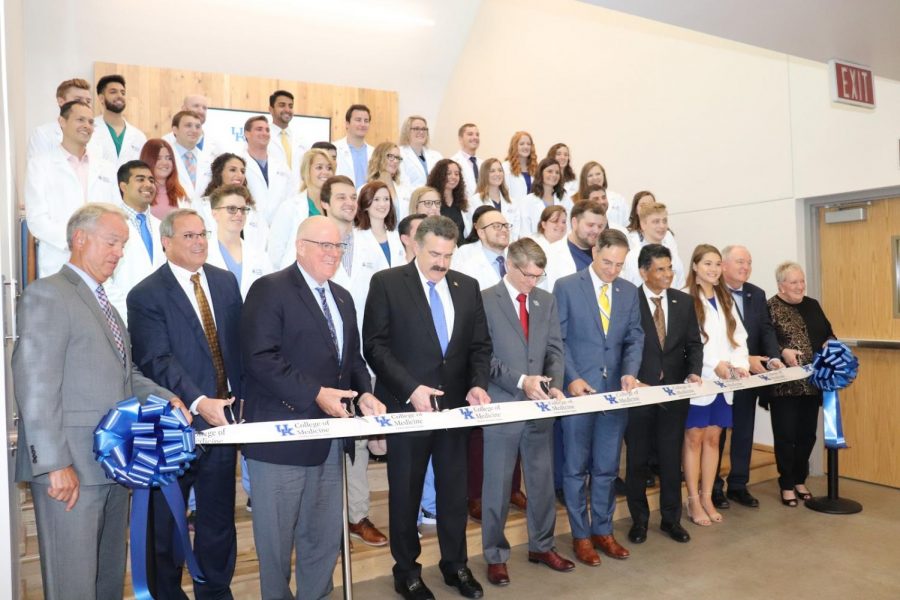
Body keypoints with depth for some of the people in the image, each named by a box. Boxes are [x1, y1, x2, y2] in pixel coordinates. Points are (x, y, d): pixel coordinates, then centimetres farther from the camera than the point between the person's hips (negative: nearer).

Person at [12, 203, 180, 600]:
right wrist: (54, 464, -19)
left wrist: (166, 398, 0)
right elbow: (35, 386, -16)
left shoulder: (104, 305, 18)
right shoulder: (47, 295, -8)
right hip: (70, 468, -8)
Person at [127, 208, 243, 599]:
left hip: (223, 418, 5)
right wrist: (199, 403, -29)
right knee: (167, 523, 14)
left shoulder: (226, 282, 8)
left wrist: (240, 398, 3)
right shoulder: (146, 296, -9)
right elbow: (158, 362, -19)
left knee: (219, 518, 16)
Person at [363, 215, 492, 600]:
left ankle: (456, 564, 34)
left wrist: (478, 384, -9)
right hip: (407, 404, -3)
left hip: (455, 403, 4)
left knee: (454, 488, 14)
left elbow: (480, 345, 9)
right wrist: (411, 388, -19)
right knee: (405, 492, 11)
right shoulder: (387, 283, -6)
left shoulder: (467, 286, 7)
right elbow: (375, 345, -11)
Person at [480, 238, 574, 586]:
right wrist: (520, 380, -20)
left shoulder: (546, 301, 8)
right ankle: (495, 556, 22)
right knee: (498, 484, 7)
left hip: (540, 406, 5)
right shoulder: (485, 301, -8)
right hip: (502, 406, -5)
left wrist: (555, 385, -10)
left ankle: (541, 546, 33)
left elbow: (555, 349, 7)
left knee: (543, 479, 15)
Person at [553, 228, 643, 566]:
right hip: (578, 388, -4)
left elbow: (634, 337, 8)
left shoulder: (629, 292, 9)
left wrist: (630, 372, -9)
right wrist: (572, 378, -16)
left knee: (607, 467, 12)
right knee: (576, 468, 7)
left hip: (615, 390, 4)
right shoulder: (566, 287, -5)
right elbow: (557, 339, -7)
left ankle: (603, 531, 27)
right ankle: (581, 535, 20)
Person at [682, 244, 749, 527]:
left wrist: (741, 363, -5)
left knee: (712, 439, 10)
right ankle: (694, 502, 11)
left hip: (723, 382, 6)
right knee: (694, 439, 2)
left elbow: (738, 336, 11)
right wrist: (715, 363, -19)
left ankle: (707, 498, 20)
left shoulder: (726, 299, 15)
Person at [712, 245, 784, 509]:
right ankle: (713, 487, 19)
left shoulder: (757, 294, 9)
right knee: (716, 433, 7)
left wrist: (773, 357, -14)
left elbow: (766, 329, 4)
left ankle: (738, 485, 27)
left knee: (744, 432, 14)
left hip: (749, 376, 6)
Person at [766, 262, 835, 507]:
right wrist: (783, 352, -28)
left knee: (807, 434, 14)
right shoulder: (769, 308, -8)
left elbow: (828, 332, 16)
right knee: (786, 436, 3)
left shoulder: (812, 305, 12)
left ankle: (800, 480, 30)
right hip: (784, 385, -6)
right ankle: (787, 485, 16)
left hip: (812, 383, 6)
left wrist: (830, 343, -5)